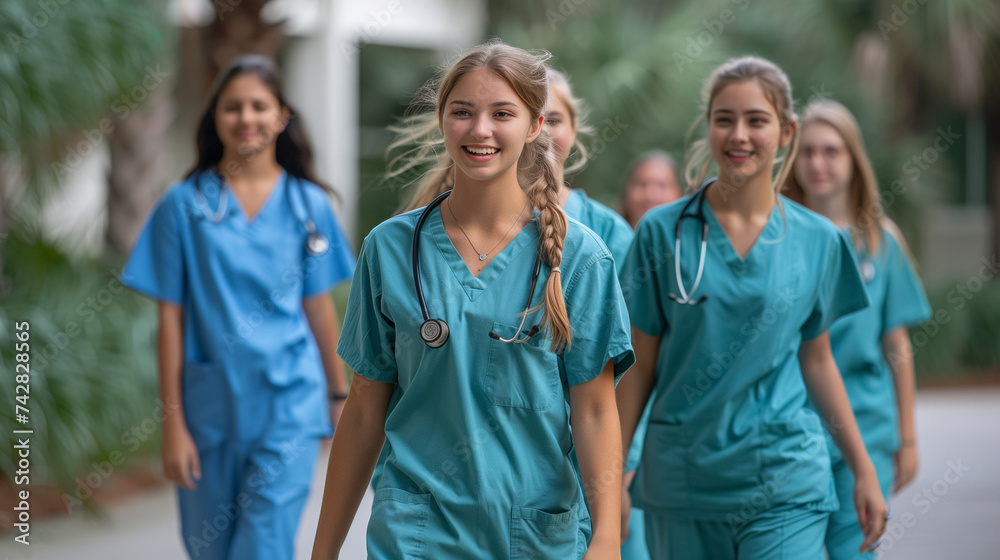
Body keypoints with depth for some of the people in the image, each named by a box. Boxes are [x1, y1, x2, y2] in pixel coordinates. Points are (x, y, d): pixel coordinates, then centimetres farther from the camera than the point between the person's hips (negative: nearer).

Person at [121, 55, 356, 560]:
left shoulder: (306, 204, 3)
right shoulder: (185, 205, -1)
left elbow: (319, 306, 10)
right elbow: (171, 317, -2)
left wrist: (340, 396, 14)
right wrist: (173, 422, -4)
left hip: (288, 404, 0)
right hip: (211, 403, 1)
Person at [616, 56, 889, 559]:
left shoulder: (818, 240, 4)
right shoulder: (663, 232, 0)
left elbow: (817, 361, 13)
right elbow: (639, 366, 2)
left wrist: (864, 470, 13)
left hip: (786, 486, 0)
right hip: (681, 481, 0)